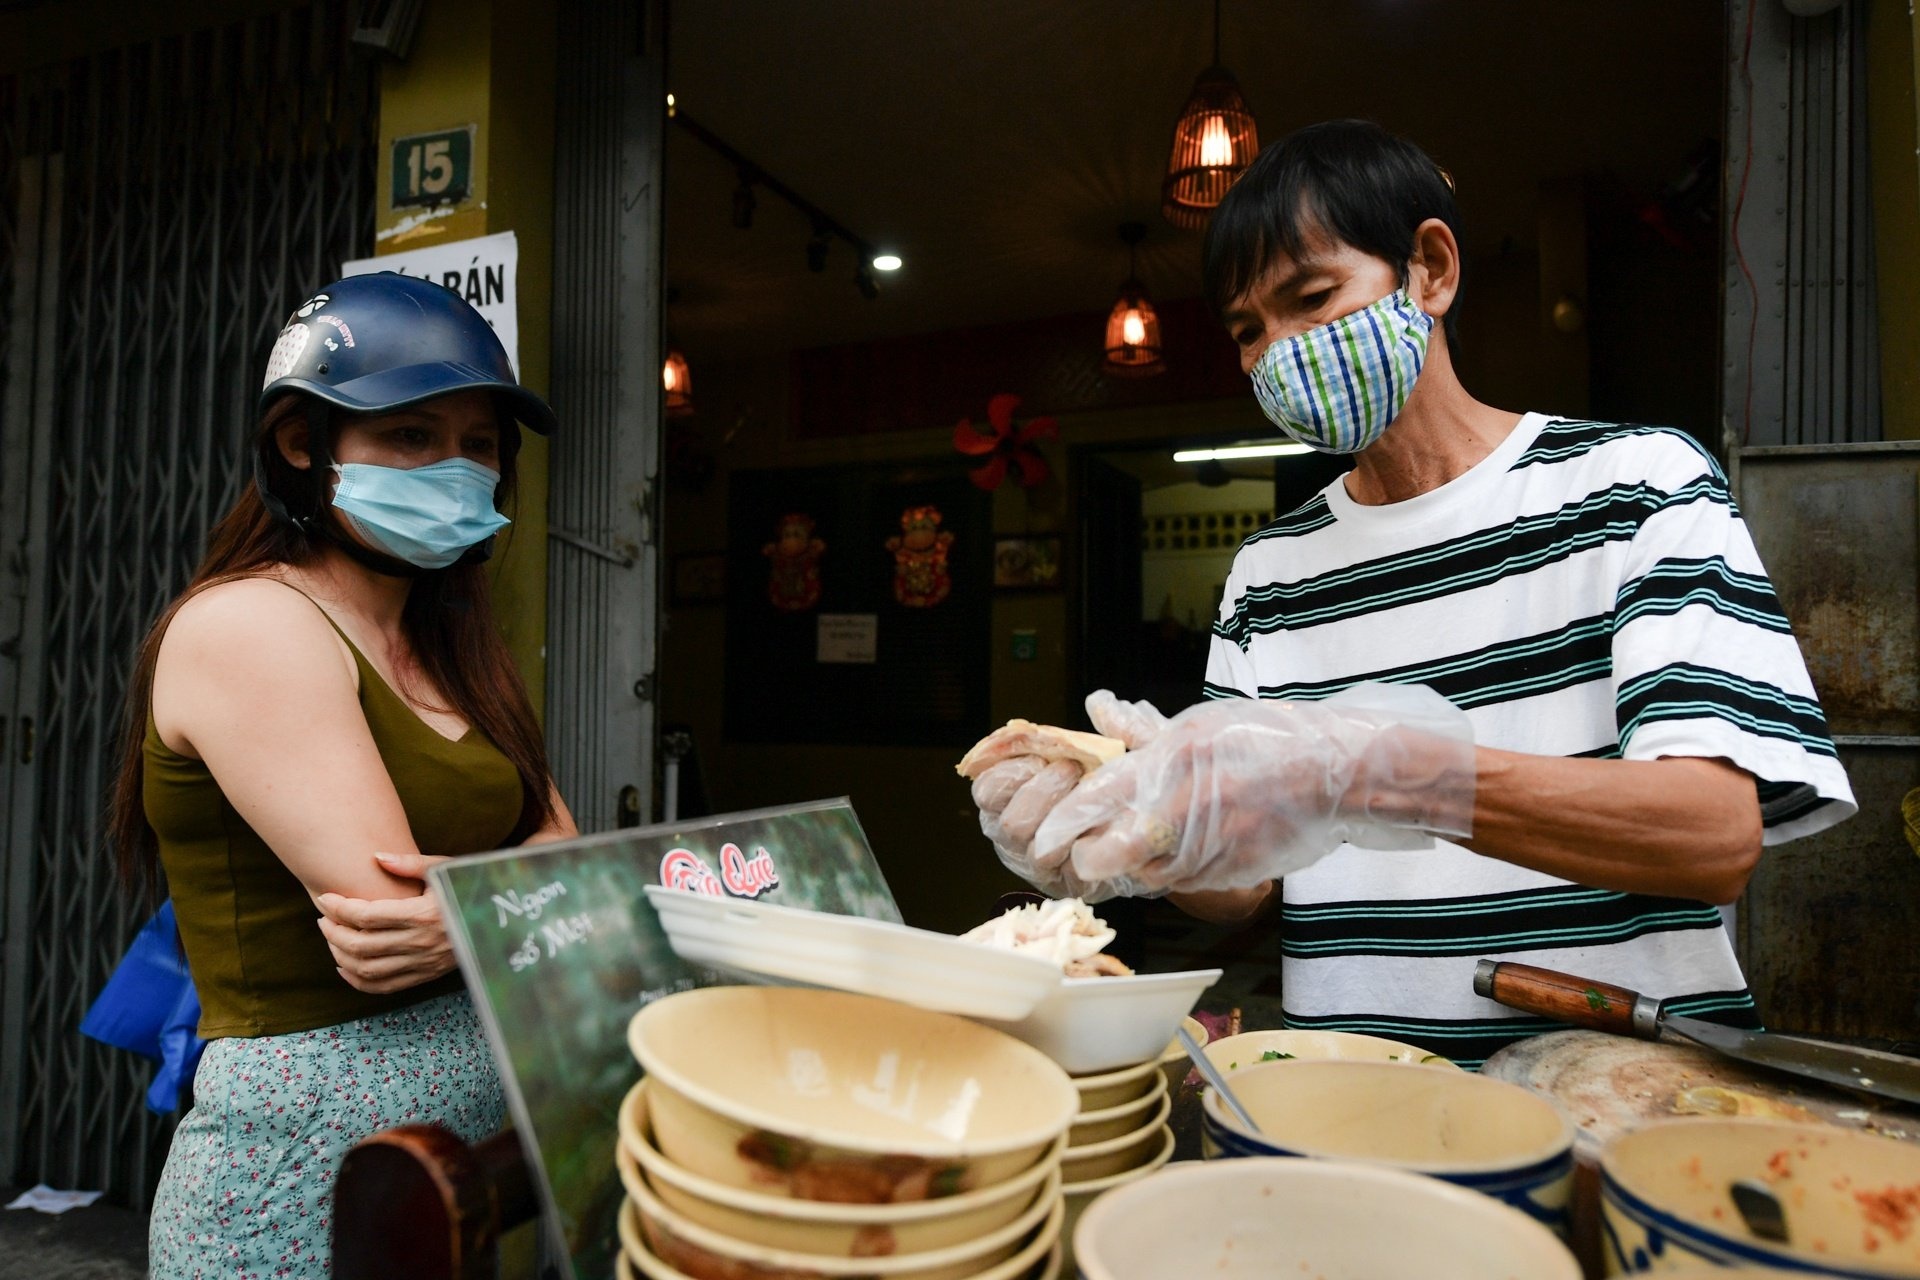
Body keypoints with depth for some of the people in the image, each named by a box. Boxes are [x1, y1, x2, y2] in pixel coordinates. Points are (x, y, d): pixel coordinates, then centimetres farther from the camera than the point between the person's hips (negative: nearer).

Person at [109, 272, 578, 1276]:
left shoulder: (449, 641, 10)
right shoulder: (243, 624, -14)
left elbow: (563, 851, 1)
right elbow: (390, 908, -23)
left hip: (485, 1115, 7)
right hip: (308, 1153, -7)